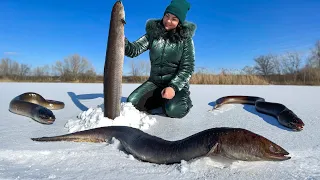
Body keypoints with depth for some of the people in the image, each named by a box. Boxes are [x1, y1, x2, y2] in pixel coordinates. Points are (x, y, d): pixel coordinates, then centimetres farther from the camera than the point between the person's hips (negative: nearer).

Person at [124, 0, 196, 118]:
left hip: (177, 83, -3)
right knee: (132, 103, -15)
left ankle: (184, 100, 7)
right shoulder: (153, 34, -1)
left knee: (173, 110, -29)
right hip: (155, 81, 3)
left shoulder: (185, 38, -8)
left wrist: (173, 87, -23)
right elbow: (134, 50, -10)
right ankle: (161, 100, 10)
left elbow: (187, 67, -11)